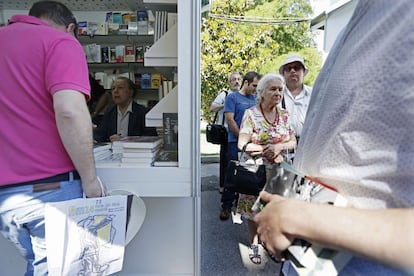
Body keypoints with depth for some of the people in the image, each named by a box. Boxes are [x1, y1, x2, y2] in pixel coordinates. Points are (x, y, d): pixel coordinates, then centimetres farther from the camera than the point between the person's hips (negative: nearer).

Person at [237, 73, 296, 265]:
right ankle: (254, 243, 26)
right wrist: (267, 149, -15)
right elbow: (242, 144, -13)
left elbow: (293, 142, 5)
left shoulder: (284, 115, 6)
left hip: (280, 171, 3)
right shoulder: (251, 114, -7)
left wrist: (279, 147, -15)